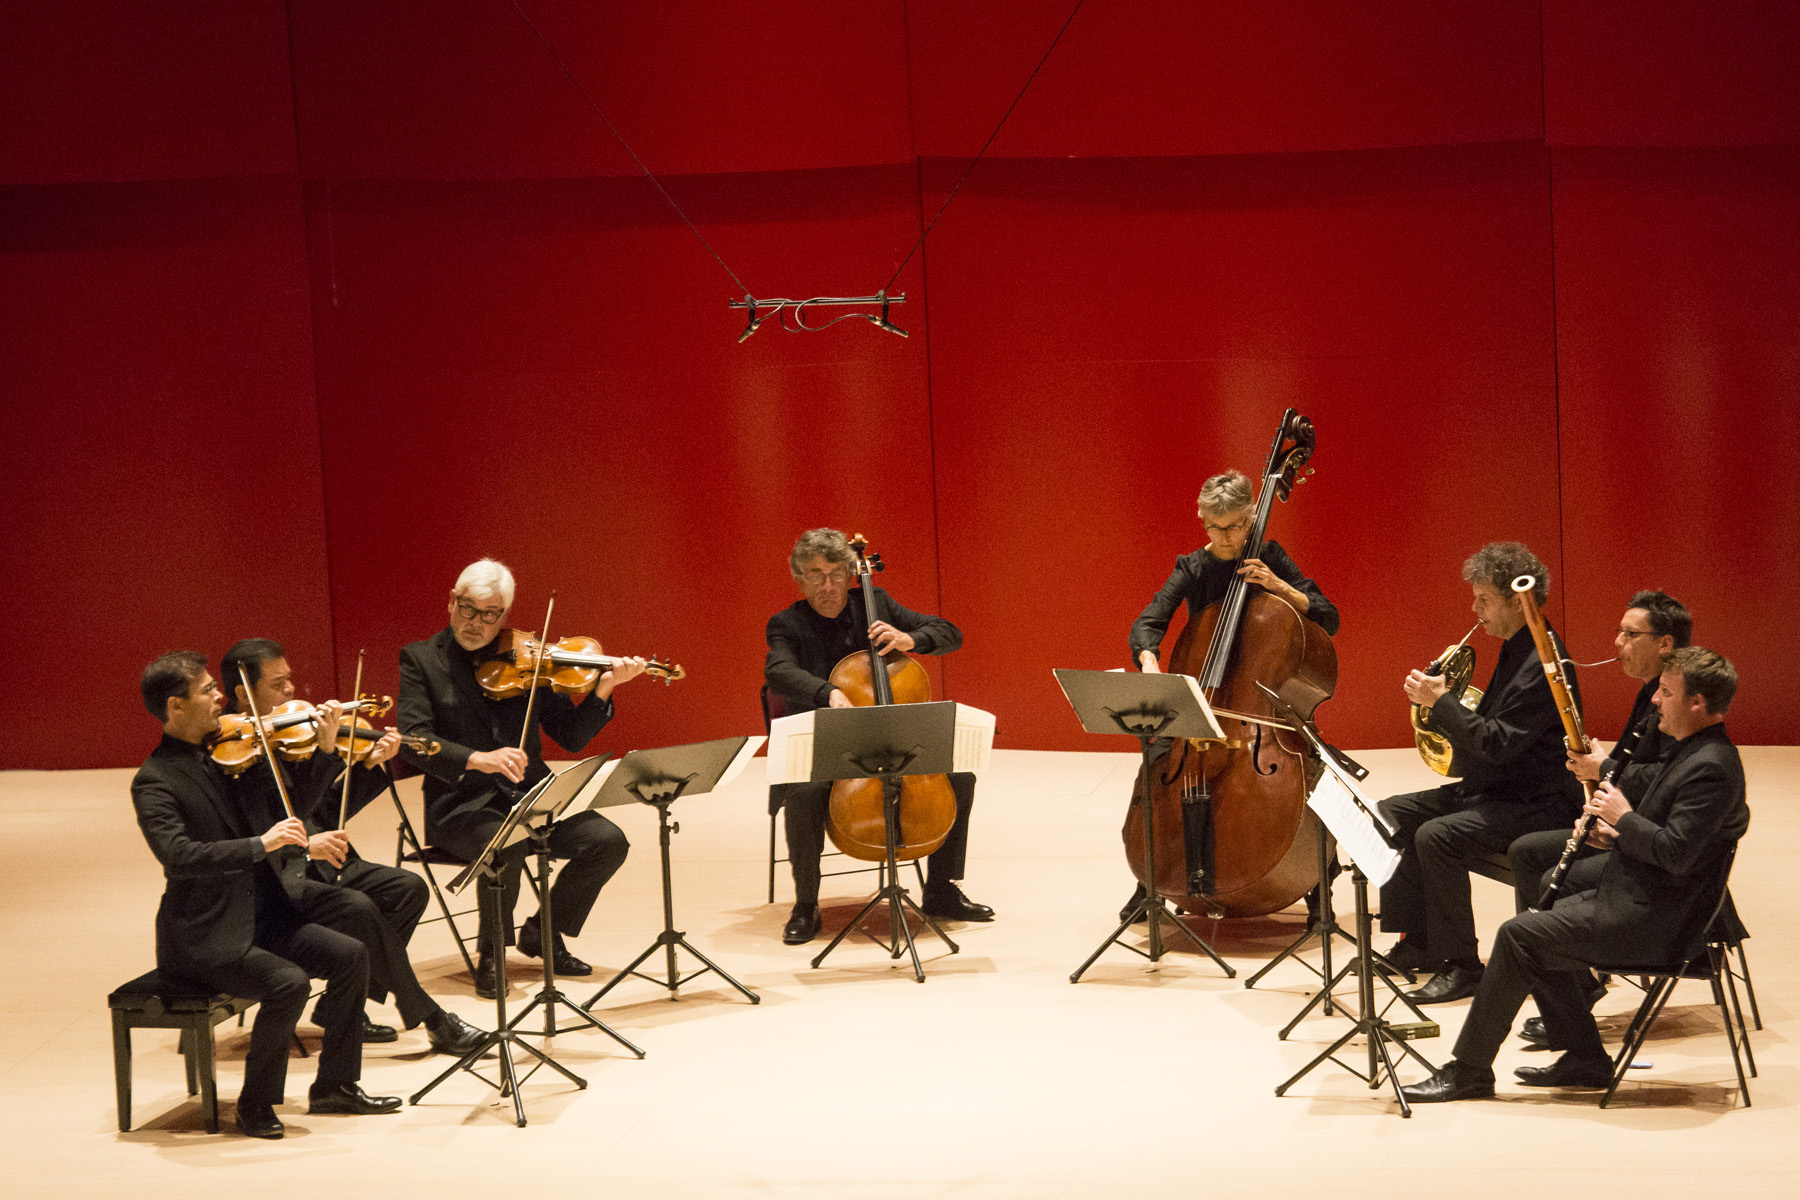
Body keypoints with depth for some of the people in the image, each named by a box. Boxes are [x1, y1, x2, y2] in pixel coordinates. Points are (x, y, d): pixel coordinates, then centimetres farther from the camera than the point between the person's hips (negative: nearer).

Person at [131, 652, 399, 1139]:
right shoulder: (154, 782, -15)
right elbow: (177, 853, -31)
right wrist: (261, 843, -39)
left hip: (260, 920, 8)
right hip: (204, 939, -8)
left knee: (350, 955, -5)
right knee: (288, 983, -27)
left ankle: (335, 1084, 8)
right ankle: (256, 1105, -8)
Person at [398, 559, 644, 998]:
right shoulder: (420, 660, 1)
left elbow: (571, 737, 7)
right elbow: (414, 740, -12)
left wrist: (603, 690, -11)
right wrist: (477, 759, -28)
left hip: (530, 797, 4)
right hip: (463, 805, -4)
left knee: (608, 840, -17)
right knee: (507, 845, -36)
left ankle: (543, 930, 7)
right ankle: (492, 952, -9)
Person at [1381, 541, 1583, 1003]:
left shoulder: (1543, 664, -21)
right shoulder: (1515, 650, 13)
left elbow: (1498, 744, -26)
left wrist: (1441, 701, -21)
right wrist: (1439, 701, 6)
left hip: (1536, 804, -11)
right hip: (1491, 790, 11)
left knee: (1436, 836, -30)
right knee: (1390, 814, 6)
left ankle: (1461, 966, -19)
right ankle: (1417, 943, 10)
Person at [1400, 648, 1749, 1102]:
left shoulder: (1711, 767, -20)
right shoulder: (1691, 751, 13)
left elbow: (1675, 852, -28)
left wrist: (1625, 817, -14)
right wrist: (1621, 831, 5)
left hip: (1651, 919, -11)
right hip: (1632, 897, 11)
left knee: (1518, 935, -13)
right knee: (1536, 924, 13)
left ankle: (1469, 1070, -5)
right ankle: (1585, 1059, 14)